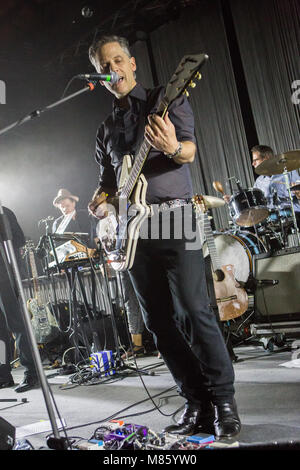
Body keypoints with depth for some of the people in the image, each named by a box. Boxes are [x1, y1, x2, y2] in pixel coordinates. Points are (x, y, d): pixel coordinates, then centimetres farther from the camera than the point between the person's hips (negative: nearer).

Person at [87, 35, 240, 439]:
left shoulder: (165, 100, 6)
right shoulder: (106, 129, 22)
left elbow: (190, 150, -10)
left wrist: (173, 148, -34)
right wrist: (99, 201, 3)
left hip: (172, 218, -5)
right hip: (132, 231, 6)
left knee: (193, 312, -13)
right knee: (160, 322, 3)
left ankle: (223, 402, 0)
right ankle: (198, 404, 12)